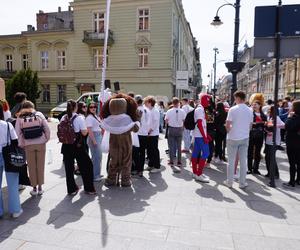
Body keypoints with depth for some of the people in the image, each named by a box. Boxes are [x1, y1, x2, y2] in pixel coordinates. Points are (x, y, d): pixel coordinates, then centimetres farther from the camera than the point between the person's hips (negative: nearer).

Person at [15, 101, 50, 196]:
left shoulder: (20, 118, 2)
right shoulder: (39, 114, 2)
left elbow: (18, 133, -2)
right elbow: (47, 129, -3)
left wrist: (21, 145, 6)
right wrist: (46, 139, 7)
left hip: (28, 145, 0)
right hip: (40, 143, 0)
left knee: (32, 166, 11)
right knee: (40, 165, 10)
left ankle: (34, 188, 18)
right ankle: (40, 188, 17)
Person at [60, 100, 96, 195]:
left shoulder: (63, 118, 2)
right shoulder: (79, 118, -11)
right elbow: (84, 133, -11)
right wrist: (85, 126, 5)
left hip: (66, 146, 5)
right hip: (77, 146, -4)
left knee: (69, 168, 12)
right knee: (87, 166, 10)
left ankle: (71, 189, 22)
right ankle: (89, 188, 16)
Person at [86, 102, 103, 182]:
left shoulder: (96, 116, 16)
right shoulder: (89, 118, -11)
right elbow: (89, 130, -18)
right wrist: (94, 140, -22)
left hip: (99, 137, 9)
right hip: (93, 137, -9)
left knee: (99, 156, 14)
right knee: (96, 156, -8)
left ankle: (97, 173, 26)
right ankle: (94, 176, 0)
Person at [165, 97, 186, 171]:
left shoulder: (169, 111, -9)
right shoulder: (182, 111, -7)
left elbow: (166, 121, -3)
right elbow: (184, 121, -4)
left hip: (171, 129, -1)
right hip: (179, 129, 1)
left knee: (171, 146, 8)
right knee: (179, 146, 10)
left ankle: (171, 162, 10)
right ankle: (179, 162, 14)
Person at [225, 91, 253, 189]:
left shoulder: (233, 109, -12)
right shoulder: (249, 110, 3)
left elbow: (227, 125, -11)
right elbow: (250, 125, 9)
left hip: (233, 138, -4)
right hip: (245, 138, 4)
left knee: (231, 161, 6)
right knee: (243, 161, 9)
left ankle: (229, 182, 14)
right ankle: (242, 182, 16)